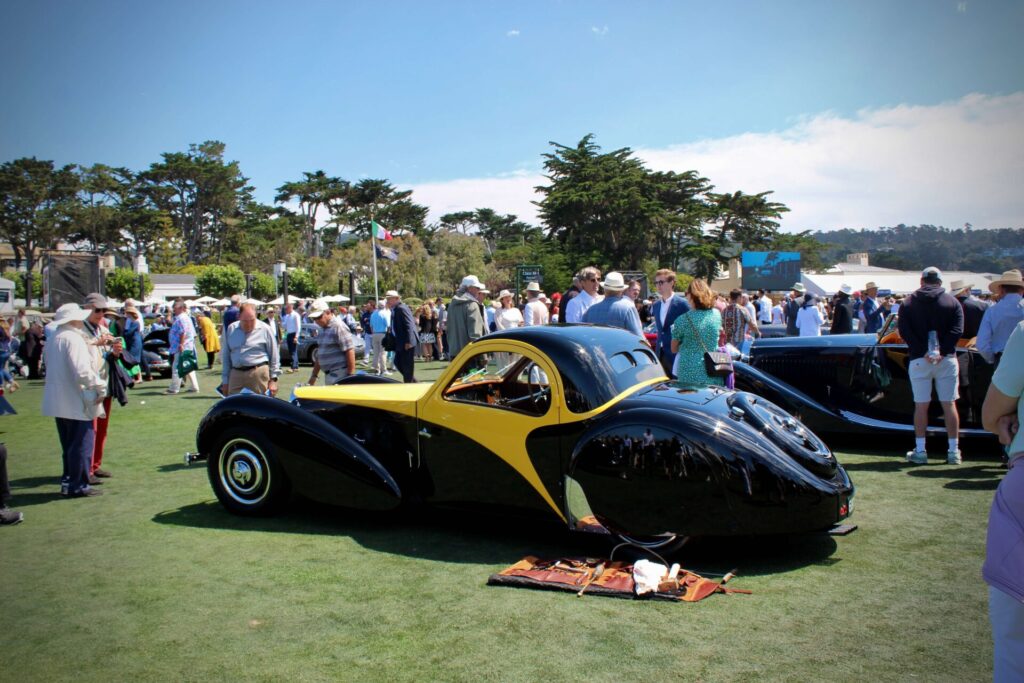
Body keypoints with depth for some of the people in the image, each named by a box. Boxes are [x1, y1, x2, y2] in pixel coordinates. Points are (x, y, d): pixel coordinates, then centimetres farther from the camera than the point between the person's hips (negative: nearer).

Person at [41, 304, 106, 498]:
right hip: (77, 402, -9)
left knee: (69, 444, 18)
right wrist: (99, 386, -17)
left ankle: (68, 481, 24)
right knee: (82, 444, -2)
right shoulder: (74, 338, -17)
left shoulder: (54, 339, 13)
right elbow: (82, 371, -25)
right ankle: (78, 485, 2)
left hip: (58, 401, 9)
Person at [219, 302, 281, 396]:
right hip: (236, 374, 3)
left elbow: (274, 356, 2)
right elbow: (225, 357, 14)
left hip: (259, 374, -3)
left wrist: (273, 379, -2)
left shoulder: (264, 329, 0)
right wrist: (225, 381, 12)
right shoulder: (231, 329, 10)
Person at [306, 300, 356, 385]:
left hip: (339, 375, -9)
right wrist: (314, 375, 23)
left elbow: (350, 351, -17)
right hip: (329, 375, 9)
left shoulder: (338, 326, -11)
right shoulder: (323, 329, 17)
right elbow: (320, 354, 24)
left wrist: (351, 375, -20)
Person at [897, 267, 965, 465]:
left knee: (921, 405, 3)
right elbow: (957, 330, -8)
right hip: (947, 360, 0)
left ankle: (920, 450, 4)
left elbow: (904, 331, -7)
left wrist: (923, 352, -12)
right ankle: (954, 451, 7)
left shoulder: (908, 303, 4)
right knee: (949, 405, 5)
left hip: (919, 360, 0)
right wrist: (943, 352, -13)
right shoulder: (952, 302, 4)